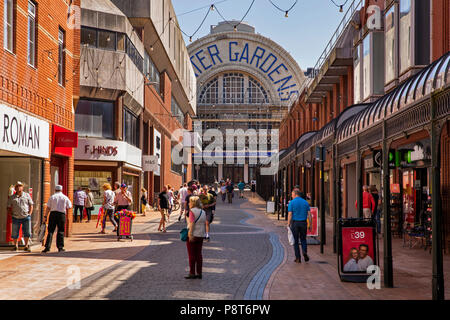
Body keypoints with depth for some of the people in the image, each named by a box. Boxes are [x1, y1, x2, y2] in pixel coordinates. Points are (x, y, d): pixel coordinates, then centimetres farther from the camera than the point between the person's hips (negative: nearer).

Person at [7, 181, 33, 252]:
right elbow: (8, 207, 12)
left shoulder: (27, 195, 8)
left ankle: (26, 246, 10)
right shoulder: (12, 197, 8)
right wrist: (11, 214, 0)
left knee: (27, 232, -3)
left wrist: (29, 214, -1)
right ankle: (16, 246, 22)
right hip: (16, 218, 1)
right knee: (15, 233, 4)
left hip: (26, 217, 0)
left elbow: (31, 205, 9)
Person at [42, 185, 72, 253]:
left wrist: (45, 216, 5)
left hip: (53, 214, 0)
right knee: (61, 231, 8)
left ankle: (47, 247, -6)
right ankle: (60, 247, 8)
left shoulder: (52, 197, 3)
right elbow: (69, 206, 10)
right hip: (61, 214, 0)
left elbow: (48, 208, 1)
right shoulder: (65, 197, 4)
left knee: (50, 231, 1)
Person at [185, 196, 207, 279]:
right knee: (199, 254, 10)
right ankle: (199, 273, 12)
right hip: (201, 235, 6)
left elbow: (192, 224, -20)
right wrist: (204, 233, 17)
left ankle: (192, 273, 3)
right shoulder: (203, 212, 9)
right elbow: (205, 224, 10)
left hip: (192, 235, -6)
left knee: (191, 255, 1)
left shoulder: (192, 211, -12)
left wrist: (190, 234, -24)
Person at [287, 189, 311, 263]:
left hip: (295, 223, -3)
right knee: (303, 239, 17)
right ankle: (305, 252, -9)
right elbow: (309, 214, 2)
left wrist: (288, 225, -7)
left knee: (295, 241, 7)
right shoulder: (305, 202, 5)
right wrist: (310, 224, 6)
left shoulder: (291, 202, -5)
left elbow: (290, 215, -10)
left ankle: (298, 258, 6)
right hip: (303, 223, 3)